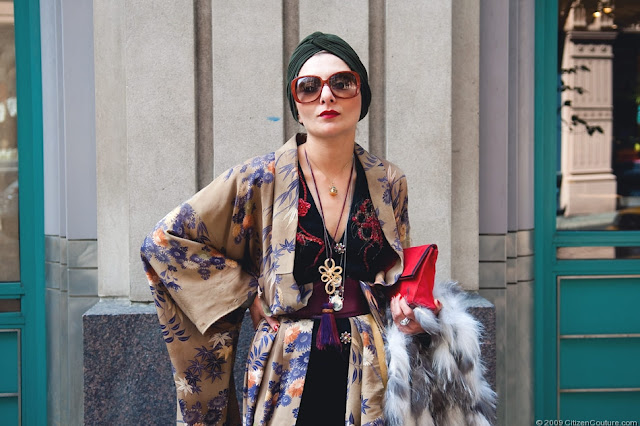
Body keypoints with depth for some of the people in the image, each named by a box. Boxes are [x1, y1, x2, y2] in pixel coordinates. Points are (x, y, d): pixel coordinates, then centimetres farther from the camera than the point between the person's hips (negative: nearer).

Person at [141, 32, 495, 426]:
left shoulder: (389, 183, 1)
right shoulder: (261, 181, -9)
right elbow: (163, 241, -4)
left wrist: (408, 311, -6)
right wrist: (247, 292, -7)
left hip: (369, 379, 3)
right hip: (289, 382, -2)